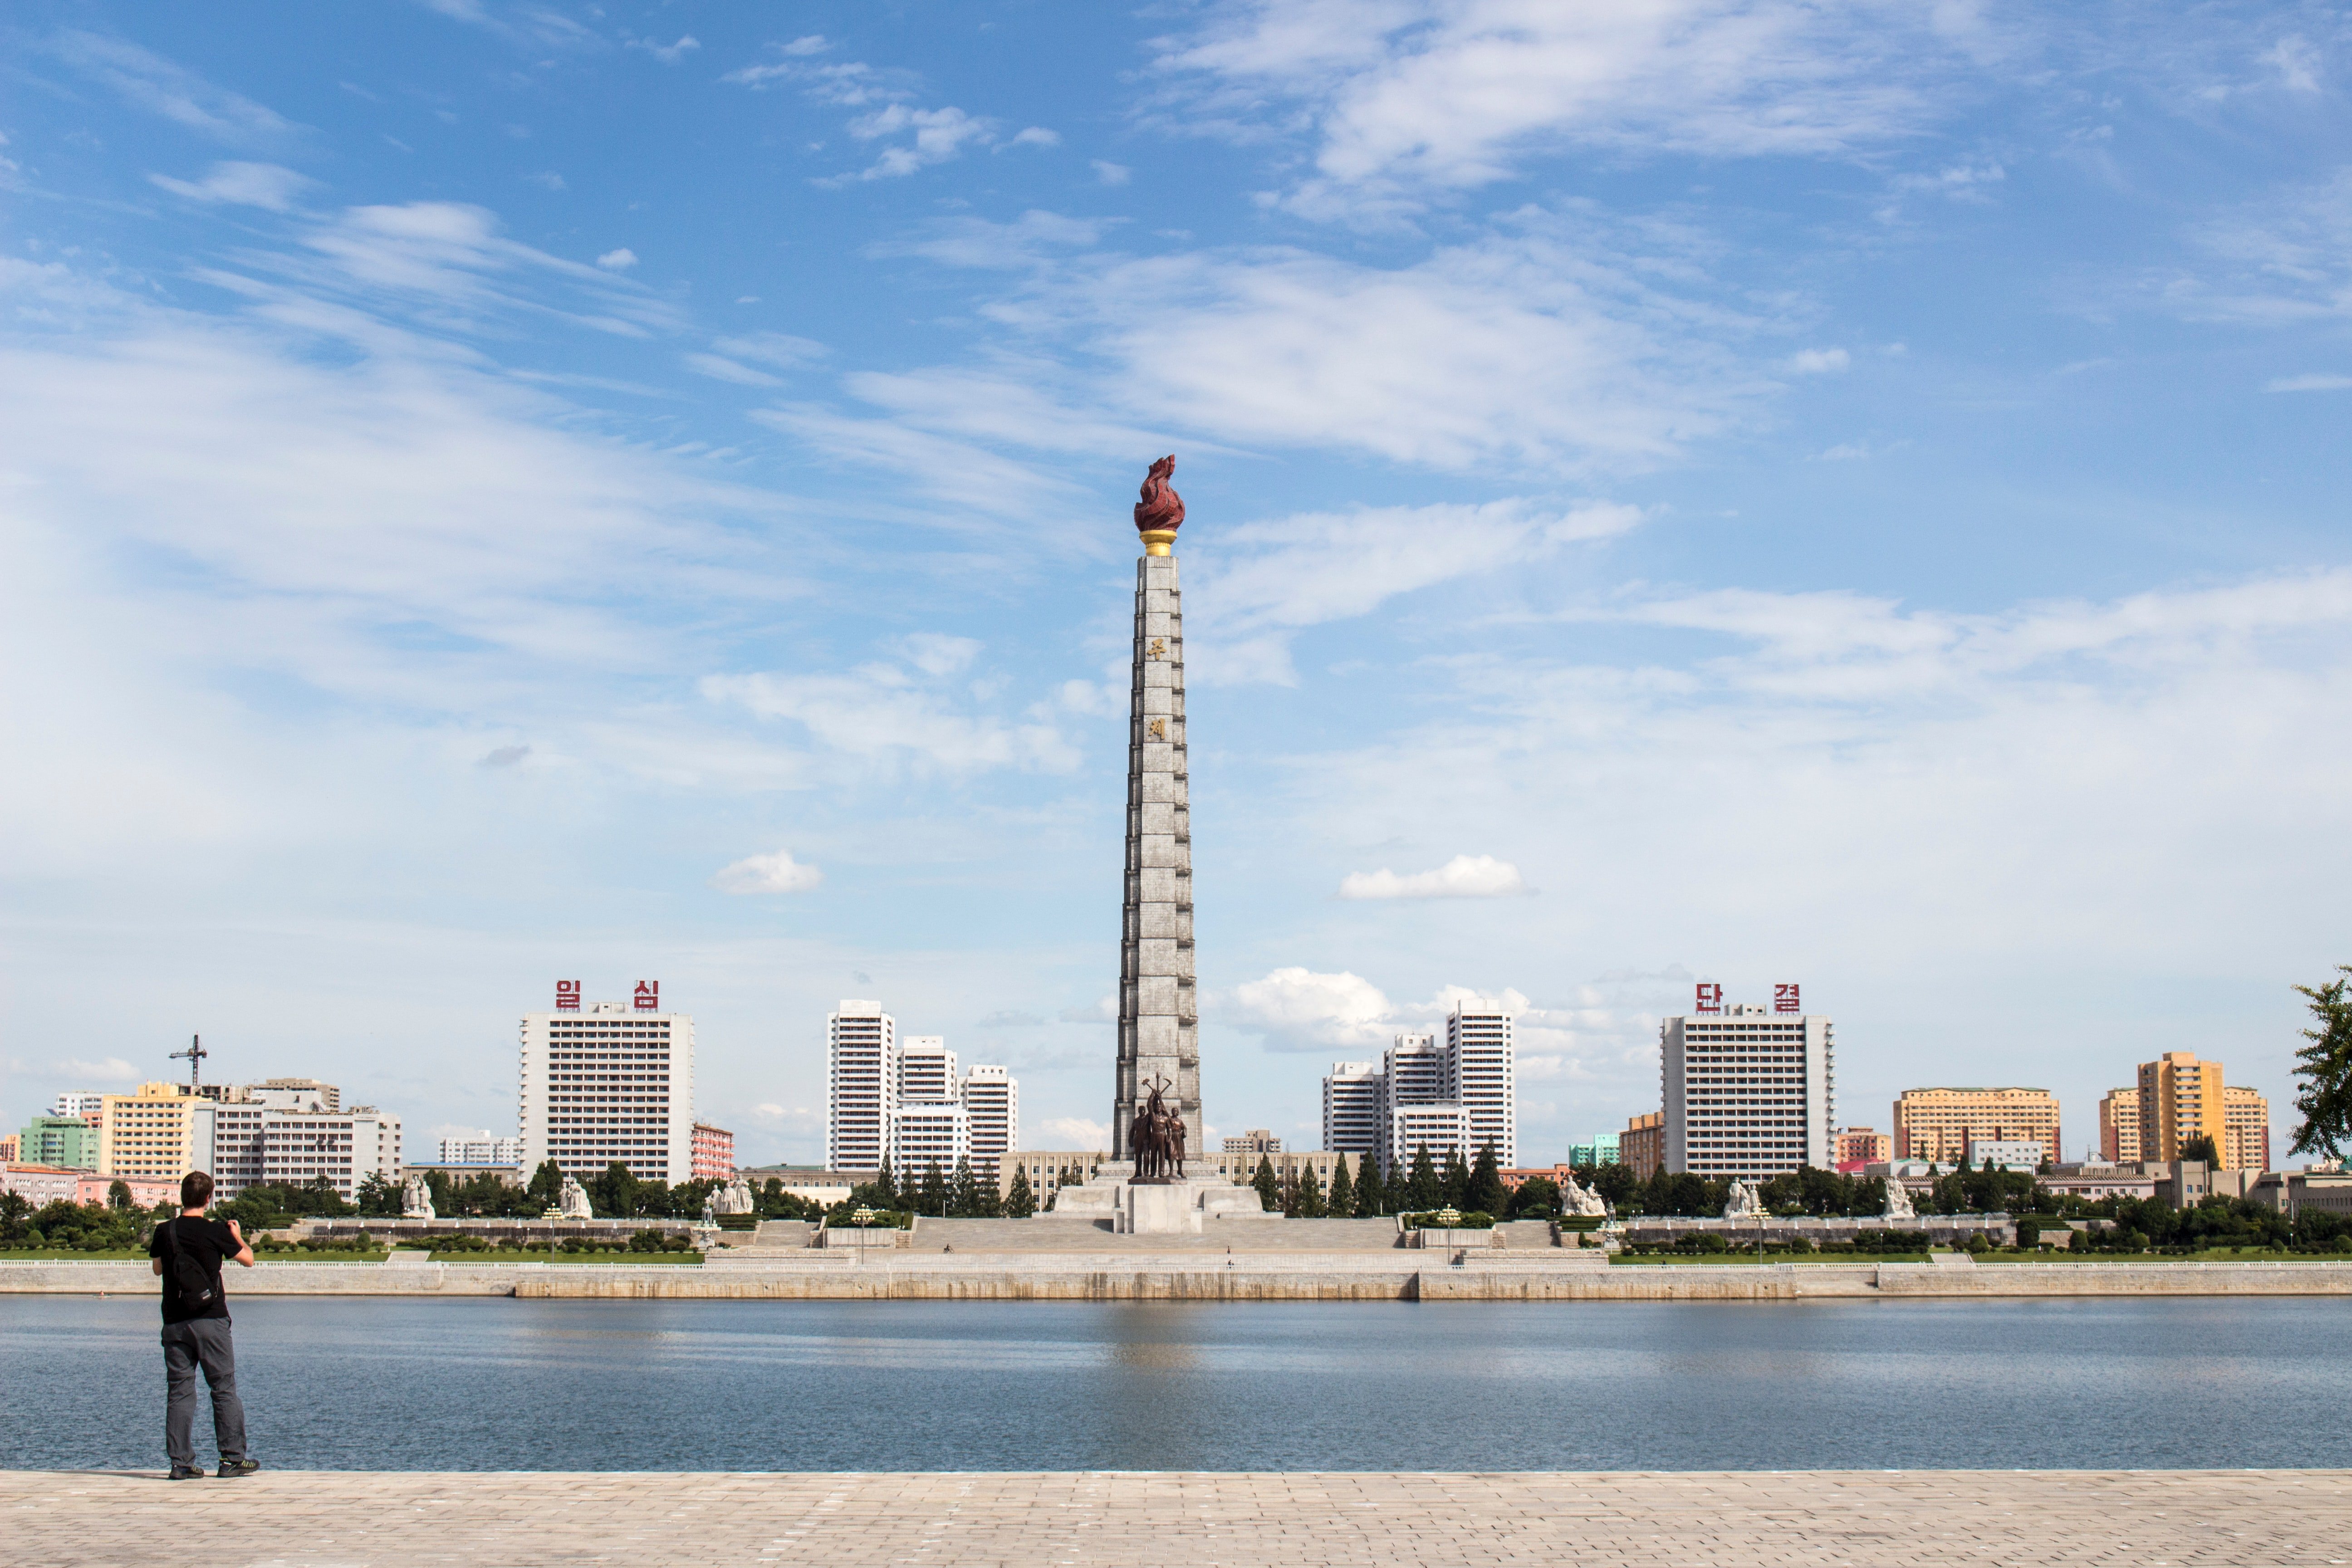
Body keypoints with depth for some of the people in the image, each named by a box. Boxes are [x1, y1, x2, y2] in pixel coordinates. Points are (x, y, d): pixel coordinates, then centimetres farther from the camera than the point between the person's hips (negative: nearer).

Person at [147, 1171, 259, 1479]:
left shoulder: (164, 1232, 2)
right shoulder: (215, 1231, -8)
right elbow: (248, 1259, 5)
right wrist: (237, 1234, 22)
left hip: (174, 1324, 3)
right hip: (211, 1321, -3)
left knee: (179, 1392, 6)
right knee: (225, 1390, 4)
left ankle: (181, 1462, 3)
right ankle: (233, 1458, 4)